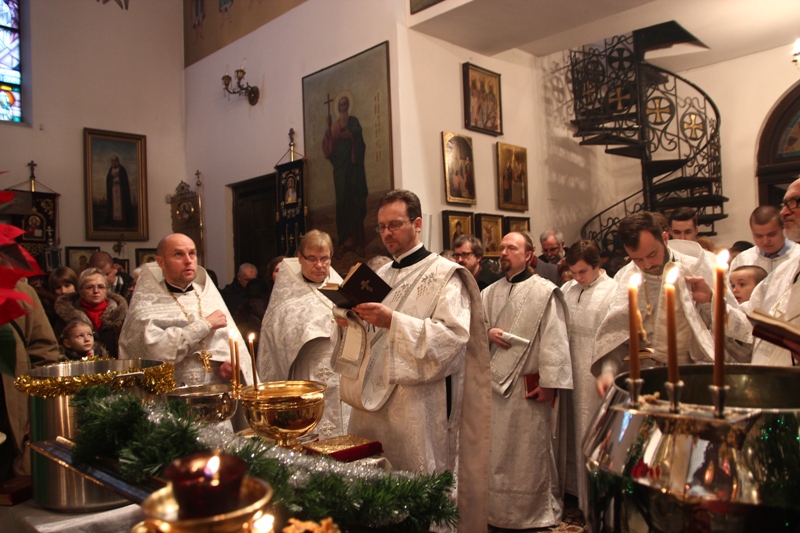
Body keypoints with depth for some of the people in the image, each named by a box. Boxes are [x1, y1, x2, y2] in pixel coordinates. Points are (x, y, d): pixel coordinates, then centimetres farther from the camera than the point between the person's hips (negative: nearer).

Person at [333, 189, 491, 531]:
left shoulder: (444, 275, -3)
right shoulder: (381, 276, 17)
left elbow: (453, 335, -17)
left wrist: (393, 321, -23)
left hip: (417, 408, -6)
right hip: (371, 399, 6)